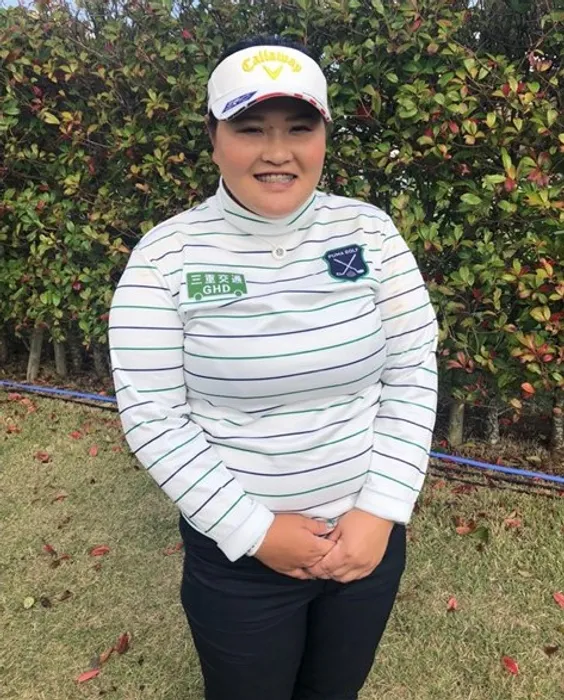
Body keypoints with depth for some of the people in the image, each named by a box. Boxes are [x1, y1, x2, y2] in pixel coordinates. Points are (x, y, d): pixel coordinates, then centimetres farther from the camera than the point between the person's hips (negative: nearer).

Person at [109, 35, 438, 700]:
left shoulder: (370, 230, -7)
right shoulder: (166, 254, -14)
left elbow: (413, 374, -5)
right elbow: (151, 416, -14)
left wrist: (381, 511, -11)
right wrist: (254, 530, -15)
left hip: (369, 536, 3)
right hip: (235, 552, -2)